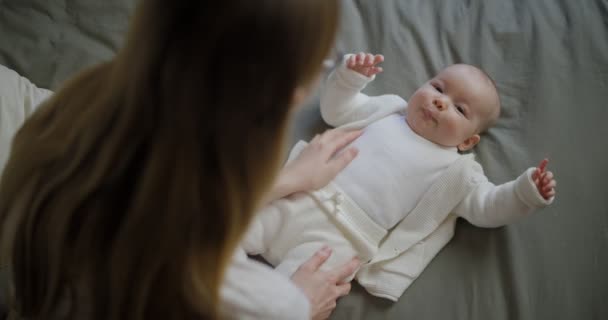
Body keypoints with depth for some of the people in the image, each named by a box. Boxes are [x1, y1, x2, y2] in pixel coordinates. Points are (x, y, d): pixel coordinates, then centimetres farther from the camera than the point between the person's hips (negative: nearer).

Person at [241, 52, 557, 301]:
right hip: (299, 197, 4)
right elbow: (335, 110, 26)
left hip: (341, 236, -4)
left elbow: (486, 207, 7)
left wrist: (527, 191, -10)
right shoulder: (387, 111, 19)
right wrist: (350, 77, 8)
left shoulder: (455, 172, 11)